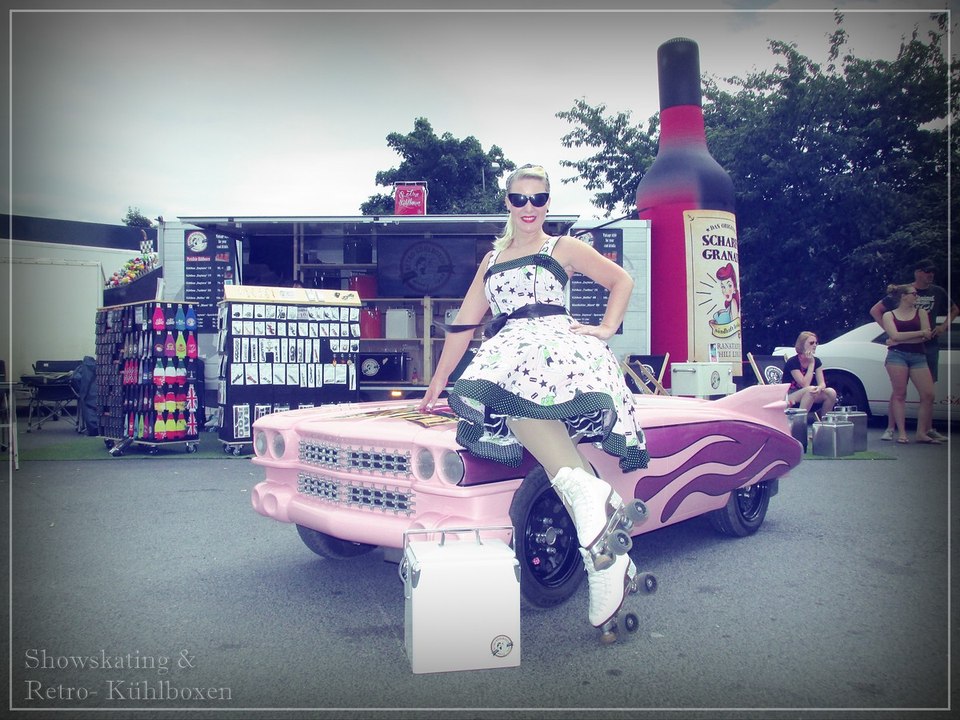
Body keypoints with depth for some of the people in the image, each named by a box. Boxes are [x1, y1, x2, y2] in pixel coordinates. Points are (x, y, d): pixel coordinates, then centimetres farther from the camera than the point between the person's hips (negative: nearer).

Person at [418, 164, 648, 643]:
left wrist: (607, 329, 5)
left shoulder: (564, 248, 19)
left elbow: (622, 280, 20)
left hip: (555, 342, -3)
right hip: (505, 354, 3)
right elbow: (464, 324, 28)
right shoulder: (491, 260, 29)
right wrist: (437, 384, 27)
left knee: (523, 387, -39)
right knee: (514, 401, -35)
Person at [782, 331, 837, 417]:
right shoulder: (792, 362, -17)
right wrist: (811, 363, -21)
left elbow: (822, 383, -4)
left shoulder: (816, 361, 3)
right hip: (790, 398, -6)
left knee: (831, 392, -19)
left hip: (810, 397, 6)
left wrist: (819, 388, -30)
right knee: (810, 390, -36)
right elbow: (805, 385, -23)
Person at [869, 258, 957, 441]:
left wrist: (944, 326, 9)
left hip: (929, 346, 4)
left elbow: (954, 310, 25)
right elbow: (875, 310, 0)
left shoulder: (938, 292, 9)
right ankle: (890, 429, -2)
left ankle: (928, 429, 16)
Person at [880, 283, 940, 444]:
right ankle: (901, 432, -3)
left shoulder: (921, 312, 15)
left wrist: (903, 338, -5)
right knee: (899, 394, -6)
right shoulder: (889, 315, 10)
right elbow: (895, 336, -7)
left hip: (918, 357, 3)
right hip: (897, 355, -2)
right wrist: (919, 333, -6)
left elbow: (927, 336, 2)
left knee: (928, 395, -7)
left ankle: (921, 433, 0)